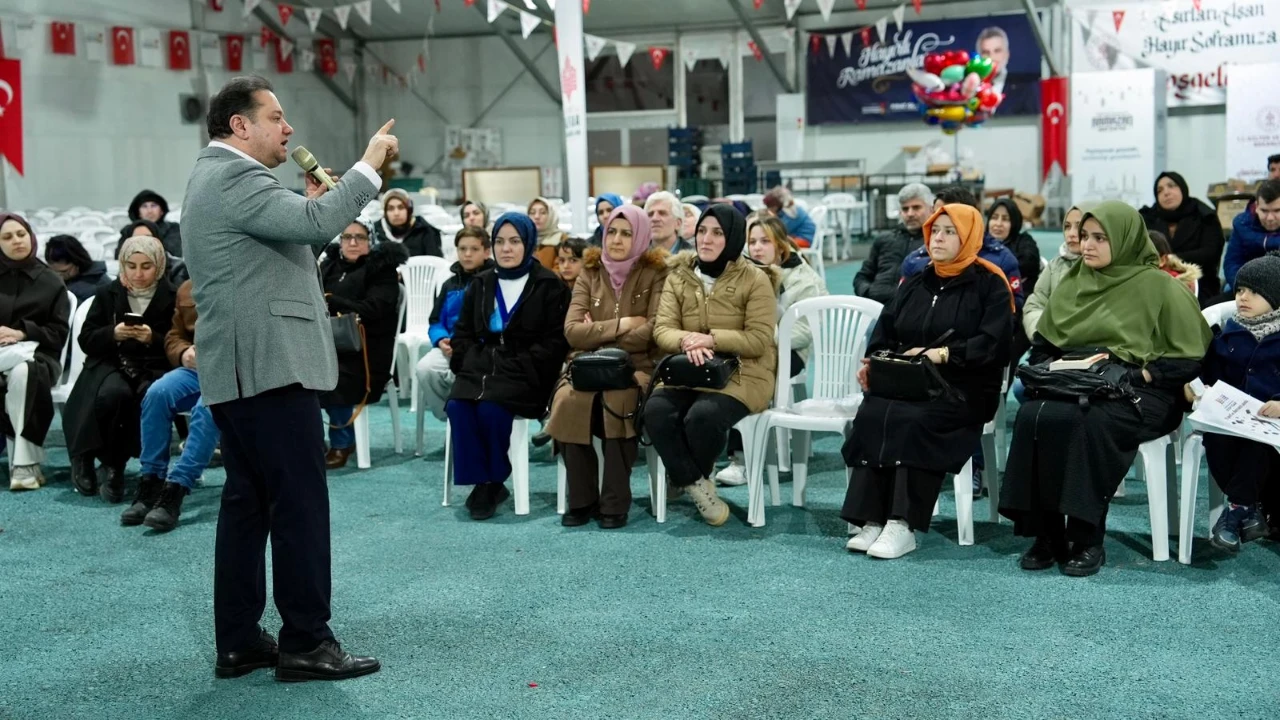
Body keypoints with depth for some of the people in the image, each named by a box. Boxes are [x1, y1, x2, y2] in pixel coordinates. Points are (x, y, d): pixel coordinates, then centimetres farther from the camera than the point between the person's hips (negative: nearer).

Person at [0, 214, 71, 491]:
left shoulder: (50, 281, 9)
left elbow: (59, 332, 5)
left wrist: (23, 333, -13)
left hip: (36, 354, -1)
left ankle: (24, 462, -37)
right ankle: (26, 459, -32)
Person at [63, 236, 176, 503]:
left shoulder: (171, 298, 5)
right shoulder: (107, 294, 12)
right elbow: (86, 341, 8)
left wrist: (153, 339, -18)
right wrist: (113, 333, -12)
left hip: (153, 368, -1)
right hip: (111, 364, 1)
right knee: (114, 394, -35)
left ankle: (114, 464, -17)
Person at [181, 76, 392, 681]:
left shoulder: (217, 176, 21)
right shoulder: (234, 177, -13)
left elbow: (281, 241, 24)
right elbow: (317, 224, -27)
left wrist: (309, 201, 13)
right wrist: (369, 165, -18)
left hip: (240, 368, 11)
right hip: (269, 364, -11)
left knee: (247, 502, 11)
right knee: (301, 502, -7)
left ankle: (238, 642, 15)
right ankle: (306, 643, -2)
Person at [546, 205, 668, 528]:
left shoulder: (655, 273, 4)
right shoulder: (590, 273, 12)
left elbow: (654, 331, -9)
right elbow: (572, 331, 0)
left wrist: (597, 337, -6)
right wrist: (620, 325, -9)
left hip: (636, 368, -2)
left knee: (617, 402, -36)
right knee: (569, 400, -31)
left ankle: (615, 502, -23)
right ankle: (581, 499, -18)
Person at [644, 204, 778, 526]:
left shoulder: (755, 279, -4)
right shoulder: (678, 275, 7)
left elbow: (759, 340, -10)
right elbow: (662, 329, -1)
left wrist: (711, 339, -23)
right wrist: (686, 341, -25)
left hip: (743, 374, -4)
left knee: (703, 416, -33)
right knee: (656, 410, -27)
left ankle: (687, 478, 0)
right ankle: (697, 485, -12)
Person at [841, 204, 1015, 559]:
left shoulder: (989, 285, 3)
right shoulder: (913, 284, 21)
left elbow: (993, 343, -10)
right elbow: (883, 335, 16)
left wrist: (941, 354, -20)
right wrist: (873, 364, -5)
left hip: (964, 390, -5)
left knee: (913, 419, -35)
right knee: (872, 413, -27)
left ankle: (902, 525, -33)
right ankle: (872, 519, -30)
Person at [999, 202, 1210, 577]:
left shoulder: (1159, 286, 0)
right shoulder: (1072, 282, 16)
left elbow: (1190, 358, -4)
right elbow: (1042, 344, 21)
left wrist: (1140, 374, -16)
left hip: (1139, 394, -4)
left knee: (1087, 422, -37)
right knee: (1032, 415, -30)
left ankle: (1088, 539, -23)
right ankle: (1045, 534, -21)